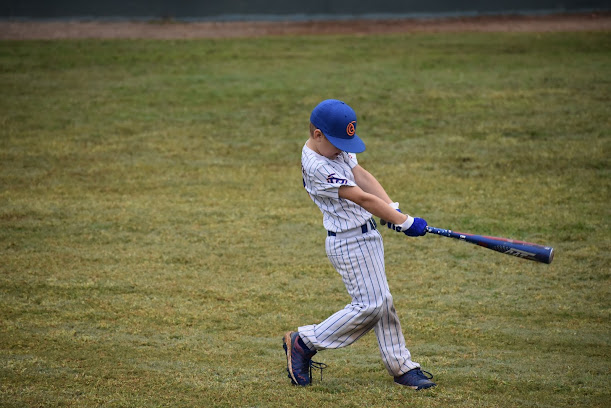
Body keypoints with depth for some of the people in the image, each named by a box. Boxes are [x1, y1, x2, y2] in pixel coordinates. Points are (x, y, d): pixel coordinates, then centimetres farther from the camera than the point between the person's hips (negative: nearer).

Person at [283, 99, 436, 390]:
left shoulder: (337, 148, 6)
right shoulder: (317, 166, -25)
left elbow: (362, 176, 3)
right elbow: (363, 199, -25)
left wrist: (393, 209, -10)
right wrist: (405, 223, -22)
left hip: (367, 235, 9)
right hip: (349, 243, -9)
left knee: (380, 301, 12)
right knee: (369, 305, -5)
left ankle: (401, 366, 19)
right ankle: (303, 343, 5)